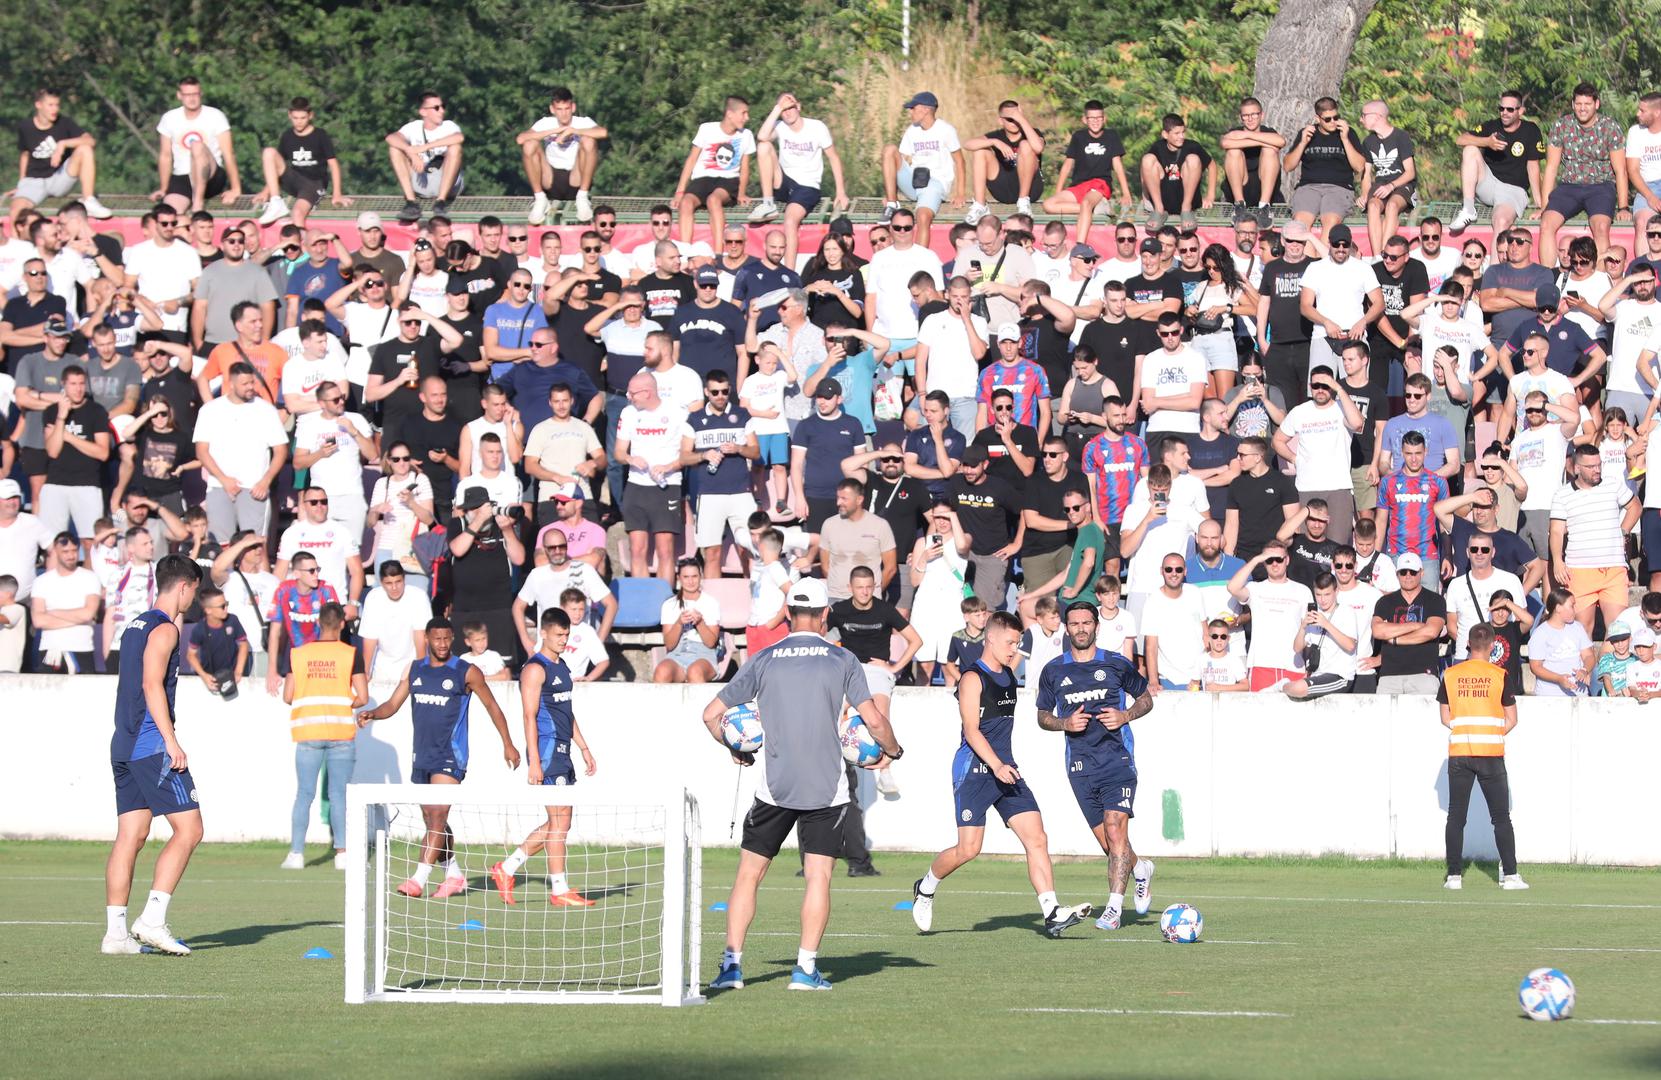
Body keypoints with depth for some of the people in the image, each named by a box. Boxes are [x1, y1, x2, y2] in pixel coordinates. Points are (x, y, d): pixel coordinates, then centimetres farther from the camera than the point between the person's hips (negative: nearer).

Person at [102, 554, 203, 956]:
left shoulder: (136, 626, 19)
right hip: (152, 745, -9)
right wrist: (171, 742, -20)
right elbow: (151, 685, -18)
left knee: (131, 836, 6)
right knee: (188, 829, -7)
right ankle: (152, 919, -14)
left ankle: (115, 931, 2)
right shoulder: (163, 629, -8)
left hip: (125, 744, 9)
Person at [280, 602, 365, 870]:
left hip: (307, 732, 1)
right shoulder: (351, 655, -3)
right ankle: (342, 852, 1)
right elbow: (362, 697, -6)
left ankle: (296, 853, 3)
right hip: (341, 732, -1)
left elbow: (287, 697, 3)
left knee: (304, 794, 6)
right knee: (339, 794, 3)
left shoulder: (299, 654, 3)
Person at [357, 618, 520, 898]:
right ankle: (454, 875, 27)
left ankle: (418, 880, -24)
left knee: (438, 816, -16)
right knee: (433, 821, 13)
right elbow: (393, 704, 9)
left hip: (450, 756, -6)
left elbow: (492, 706, 5)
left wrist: (508, 744, 6)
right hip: (421, 756, 6)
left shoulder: (467, 672, -2)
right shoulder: (414, 670, 11)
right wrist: (372, 714, -12)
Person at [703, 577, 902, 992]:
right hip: (827, 787, -1)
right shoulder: (842, 661, 0)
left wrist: (735, 749, 22)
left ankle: (732, 962, 1)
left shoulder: (763, 661, 3)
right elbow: (874, 720, -5)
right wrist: (891, 751, 15)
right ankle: (806, 967, -4)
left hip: (774, 786, 1)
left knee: (749, 873, 8)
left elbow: (712, 714, 4)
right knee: (818, 876, 2)